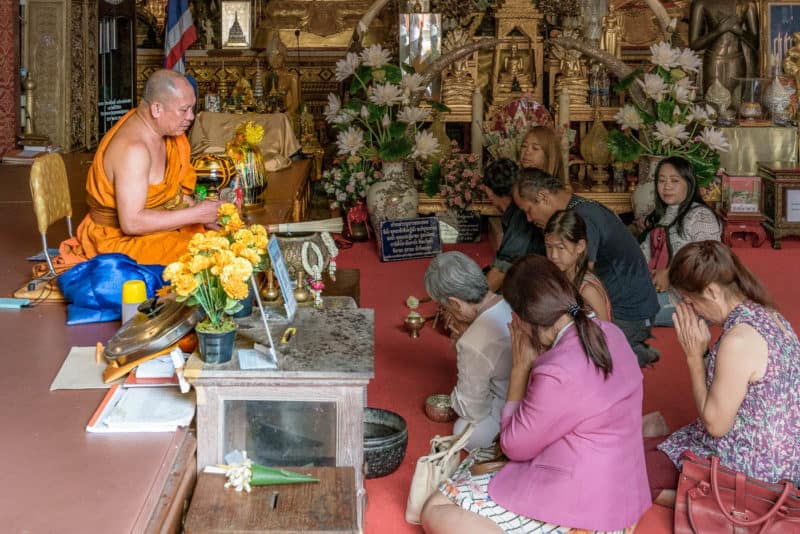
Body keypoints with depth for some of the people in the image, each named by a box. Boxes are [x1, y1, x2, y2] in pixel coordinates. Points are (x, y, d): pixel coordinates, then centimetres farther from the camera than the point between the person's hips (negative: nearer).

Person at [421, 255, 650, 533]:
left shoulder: (558, 372, -28)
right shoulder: (608, 333, 0)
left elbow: (515, 446, -9)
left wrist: (520, 367, -4)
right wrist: (535, 362, 8)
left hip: (581, 511, -10)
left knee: (436, 510, -5)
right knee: (478, 464, 23)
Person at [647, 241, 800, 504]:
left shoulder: (739, 339, -27)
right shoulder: (769, 315, 3)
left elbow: (715, 424, -17)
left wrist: (694, 355, -12)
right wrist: (703, 350, 2)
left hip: (753, 468, -10)